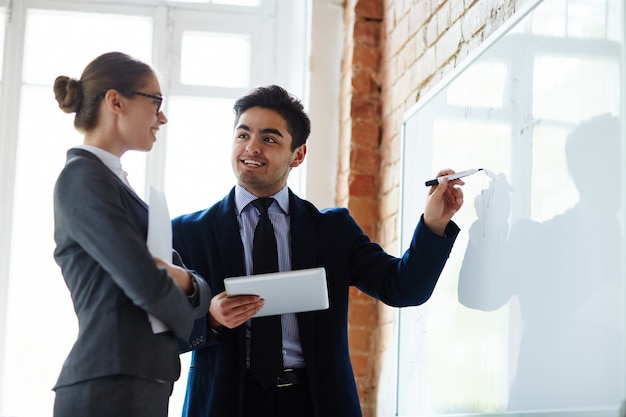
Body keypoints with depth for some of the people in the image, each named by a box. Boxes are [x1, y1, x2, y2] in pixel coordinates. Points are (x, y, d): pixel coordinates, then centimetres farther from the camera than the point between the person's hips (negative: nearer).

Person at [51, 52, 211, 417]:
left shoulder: (113, 181, 19)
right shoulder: (82, 177, -10)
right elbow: (148, 285, -20)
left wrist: (185, 281, -8)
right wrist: (183, 308, 2)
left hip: (139, 386, 9)